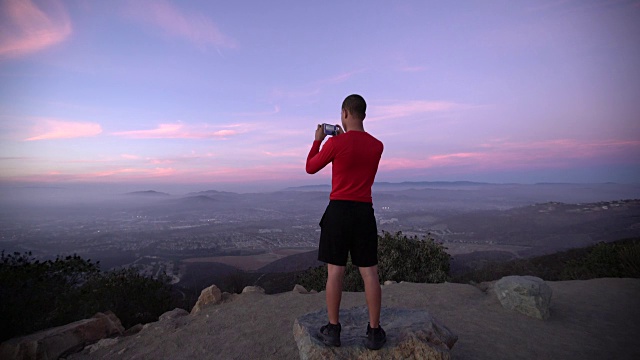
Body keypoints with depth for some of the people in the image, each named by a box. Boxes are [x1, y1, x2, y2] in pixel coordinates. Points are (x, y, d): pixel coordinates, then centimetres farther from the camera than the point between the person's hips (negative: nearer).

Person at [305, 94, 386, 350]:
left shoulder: (335, 143, -9)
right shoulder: (377, 145, 5)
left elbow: (310, 168, 5)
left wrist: (318, 140, 15)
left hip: (338, 210, -3)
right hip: (365, 212, 4)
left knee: (335, 271, 6)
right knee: (369, 271, 8)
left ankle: (333, 329, 17)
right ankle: (374, 332, 17)